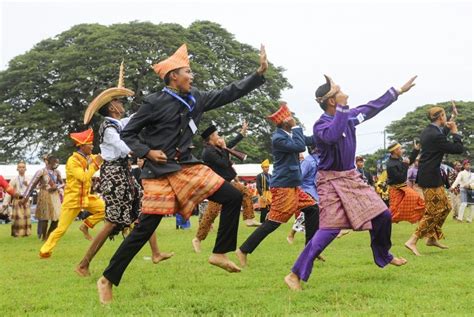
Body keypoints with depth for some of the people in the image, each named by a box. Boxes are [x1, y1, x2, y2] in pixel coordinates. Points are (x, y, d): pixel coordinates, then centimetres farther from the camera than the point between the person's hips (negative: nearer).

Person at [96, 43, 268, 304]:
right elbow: (127, 134, -3)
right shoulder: (154, 103, -11)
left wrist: (260, 73, 2)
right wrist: (147, 152, -18)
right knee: (144, 229, -9)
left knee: (233, 197, -4)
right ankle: (107, 280, 1)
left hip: (187, 166, 6)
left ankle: (220, 253, 7)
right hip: (159, 172, -6)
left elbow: (229, 93, 8)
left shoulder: (195, 99, 5)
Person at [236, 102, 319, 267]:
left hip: (292, 186, 10)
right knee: (273, 221, -10)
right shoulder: (278, 138, -17)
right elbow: (300, 146, -26)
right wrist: (296, 127, -13)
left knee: (312, 208, 10)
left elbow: (307, 140, 22)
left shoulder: (289, 134, 12)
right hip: (283, 186, -10)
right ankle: (244, 250, -6)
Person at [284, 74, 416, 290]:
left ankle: (383, 256, 35)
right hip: (331, 181, -8)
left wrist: (398, 91, 21)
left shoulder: (349, 116, 2)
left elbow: (373, 107, 16)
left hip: (351, 178, 8)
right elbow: (333, 136, -42)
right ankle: (296, 275, -12)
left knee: (382, 215, 10)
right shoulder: (320, 126, -19)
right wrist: (342, 106, -37)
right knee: (329, 229, -16)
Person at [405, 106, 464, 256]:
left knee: (445, 207, 18)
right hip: (431, 178, -10)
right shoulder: (436, 136, -22)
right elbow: (458, 149, -16)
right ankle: (412, 241, -9)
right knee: (433, 212, -5)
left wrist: (447, 129, 23)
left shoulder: (427, 131, 8)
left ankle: (432, 238, 24)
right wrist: (455, 132, -4)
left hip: (427, 175, 10)